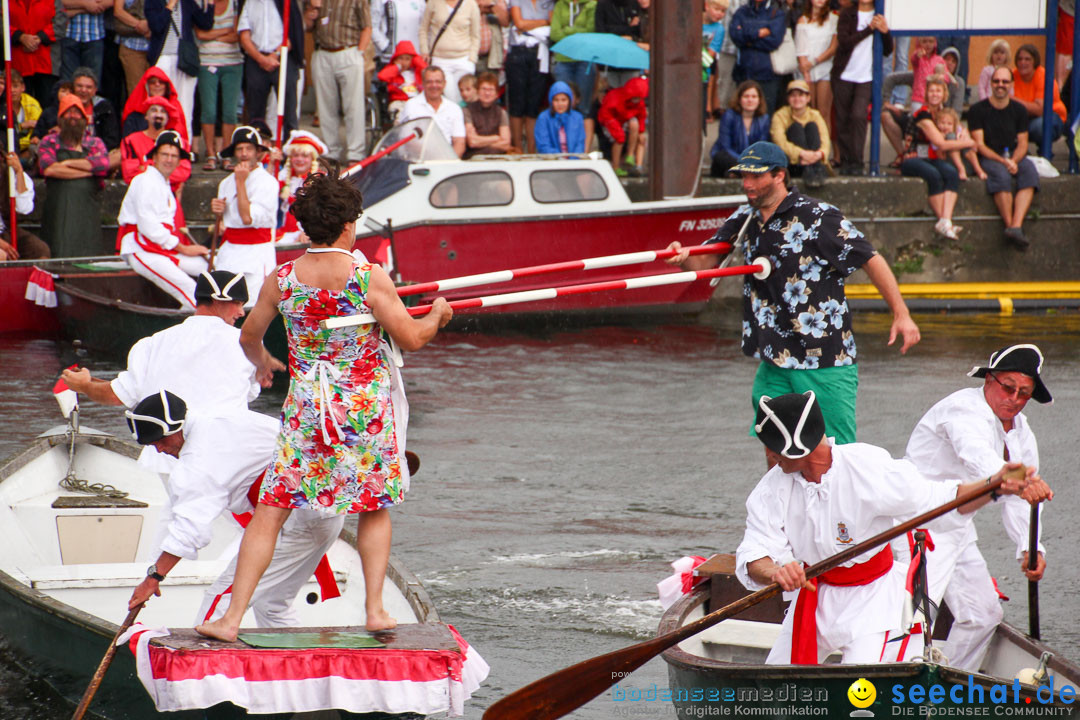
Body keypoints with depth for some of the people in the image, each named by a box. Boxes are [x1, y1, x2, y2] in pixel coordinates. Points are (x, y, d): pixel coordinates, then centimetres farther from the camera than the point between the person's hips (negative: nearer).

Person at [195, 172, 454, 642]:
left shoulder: (282, 280, -2)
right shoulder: (369, 278, -13)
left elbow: (248, 337, 13)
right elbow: (411, 338, -10)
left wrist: (260, 362, 37)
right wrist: (437, 316, 12)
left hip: (305, 408, 2)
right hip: (365, 408, -2)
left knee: (270, 512, 3)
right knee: (374, 507, 18)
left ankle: (233, 617, -1)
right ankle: (374, 608, 13)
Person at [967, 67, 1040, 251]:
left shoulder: (1019, 110, 11)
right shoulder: (978, 110, 1)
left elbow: (1023, 144, 9)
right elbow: (979, 145, -5)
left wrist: (1014, 161, -14)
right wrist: (1003, 162, -18)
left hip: (1015, 157, 3)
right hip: (988, 158, -3)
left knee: (1030, 172, -31)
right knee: (1002, 175, -37)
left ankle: (1016, 227, -44)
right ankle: (1010, 226, -36)